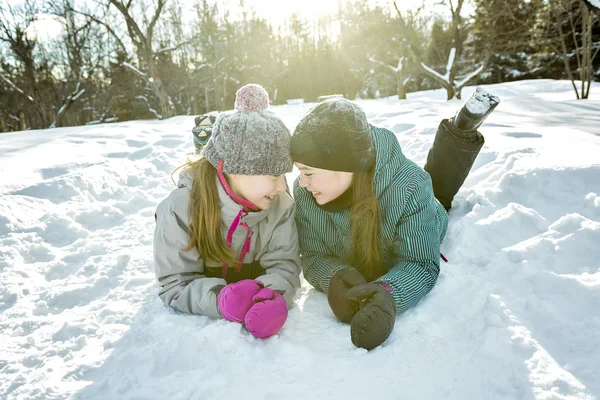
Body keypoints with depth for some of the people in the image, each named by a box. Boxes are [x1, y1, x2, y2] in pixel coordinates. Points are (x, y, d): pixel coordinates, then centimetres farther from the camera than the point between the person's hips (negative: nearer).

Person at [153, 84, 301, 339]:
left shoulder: (281, 205, -18)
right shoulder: (181, 208, -27)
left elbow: (284, 264, -19)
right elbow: (175, 285, -24)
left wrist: (273, 295, -43)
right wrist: (220, 299, -44)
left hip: (252, 289, 1)